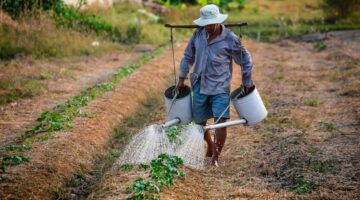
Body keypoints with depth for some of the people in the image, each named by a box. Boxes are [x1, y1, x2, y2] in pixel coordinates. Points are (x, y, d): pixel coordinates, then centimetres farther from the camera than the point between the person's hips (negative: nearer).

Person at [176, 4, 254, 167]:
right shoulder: (198, 34, 1)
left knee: (220, 121, -15)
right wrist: (182, 78, 13)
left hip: (220, 87, -4)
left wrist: (247, 83, 4)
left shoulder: (230, 39, -11)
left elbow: (245, 60, 1)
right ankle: (210, 147, 38)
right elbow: (188, 56, 14)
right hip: (200, 86, 4)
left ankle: (215, 157, -2)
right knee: (200, 122, 11)